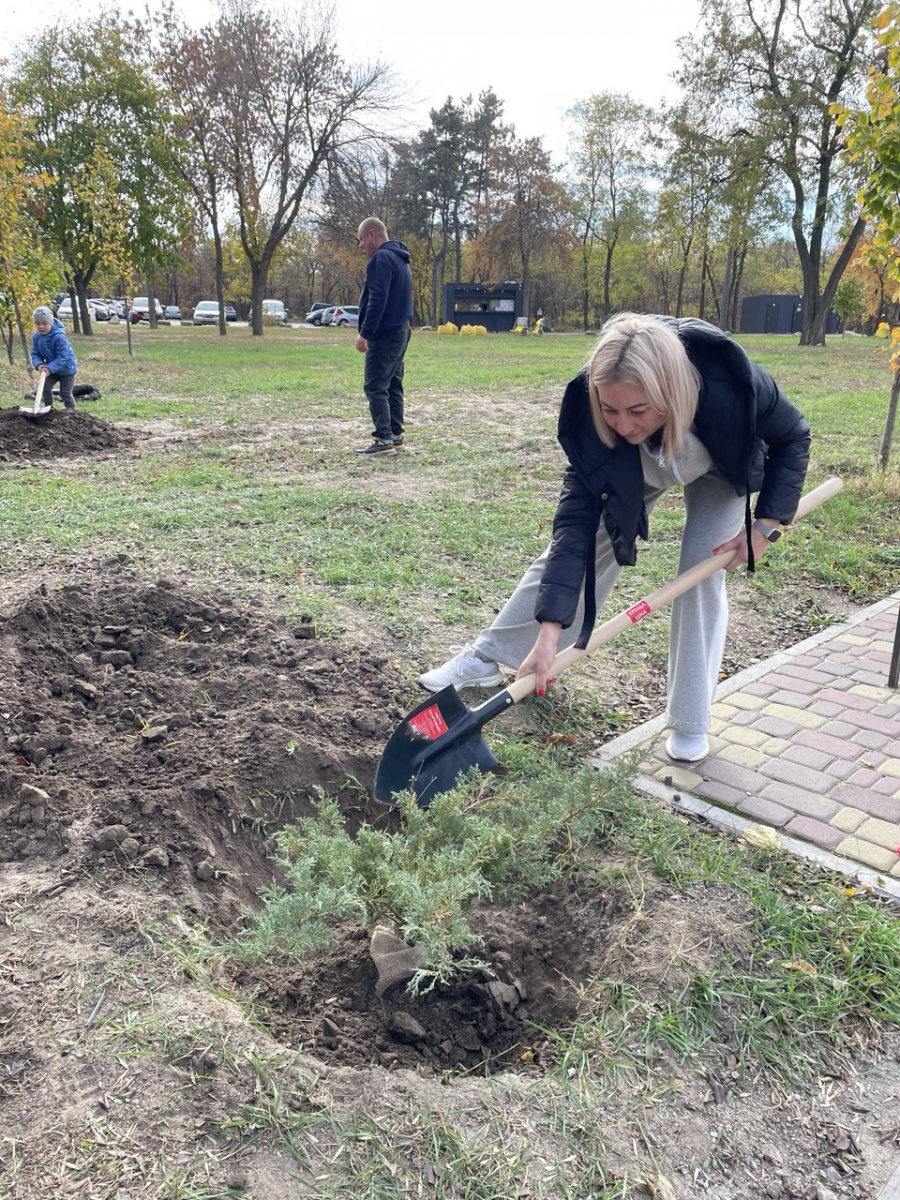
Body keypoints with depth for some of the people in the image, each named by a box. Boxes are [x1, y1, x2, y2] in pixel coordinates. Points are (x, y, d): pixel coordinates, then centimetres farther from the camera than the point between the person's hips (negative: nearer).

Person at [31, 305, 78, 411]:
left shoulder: (59, 337, -31)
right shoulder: (36, 336, -9)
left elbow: (62, 357, -31)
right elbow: (35, 353, -4)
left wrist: (50, 368, -38)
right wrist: (39, 364, -25)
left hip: (66, 369, -6)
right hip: (51, 368, 6)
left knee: (65, 393, 0)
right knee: (45, 388, 0)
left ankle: (71, 410, 21)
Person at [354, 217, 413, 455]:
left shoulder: (381, 258, -14)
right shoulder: (399, 258, 19)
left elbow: (377, 300, -24)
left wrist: (365, 333, -24)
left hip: (384, 335, -10)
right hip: (400, 332, 10)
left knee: (375, 387, -10)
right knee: (393, 385, 13)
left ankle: (383, 438, -14)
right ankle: (395, 434, 16)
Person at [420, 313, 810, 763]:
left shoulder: (734, 383, -43)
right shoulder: (591, 415, -39)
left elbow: (793, 436, -20)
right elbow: (576, 521, -35)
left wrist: (766, 524, -25)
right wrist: (549, 632, -37)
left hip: (721, 467, -1)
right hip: (631, 468, 1)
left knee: (702, 571, -14)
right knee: (568, 546, 1)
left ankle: (689, 722, 3)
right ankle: (486, 658, 17)